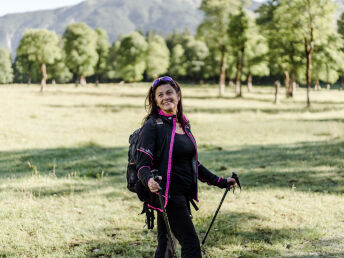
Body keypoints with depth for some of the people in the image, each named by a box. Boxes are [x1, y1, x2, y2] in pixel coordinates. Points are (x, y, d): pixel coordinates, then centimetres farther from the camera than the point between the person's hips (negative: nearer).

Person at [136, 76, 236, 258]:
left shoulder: (183, 124, 14)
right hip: (167, 195, -7)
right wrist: (149, 181, -36)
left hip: (183, 195, 7)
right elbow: (142, 164, -14)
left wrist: (219, 182, 21)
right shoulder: (153, 126, -9)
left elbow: (193, 163, 21)